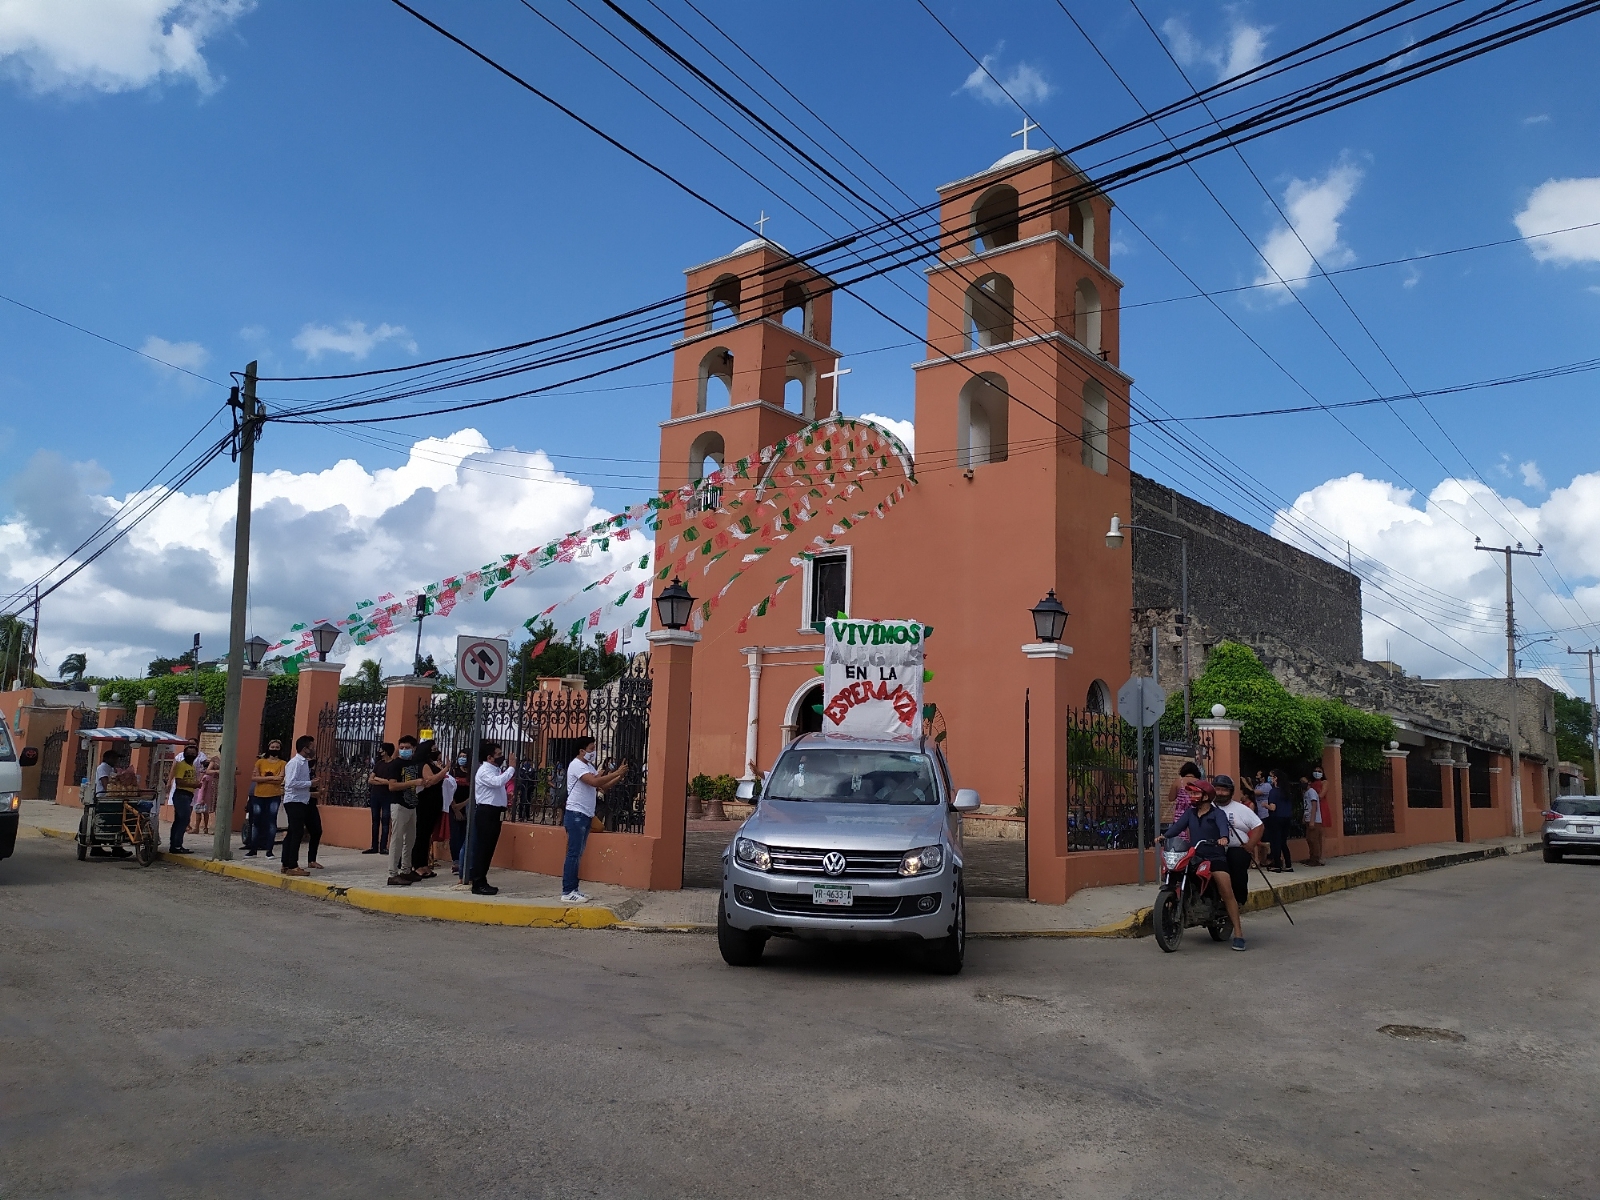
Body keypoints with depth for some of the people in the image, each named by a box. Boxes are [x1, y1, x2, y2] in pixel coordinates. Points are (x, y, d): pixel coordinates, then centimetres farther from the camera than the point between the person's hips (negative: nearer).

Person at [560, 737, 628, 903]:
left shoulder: (589, 766, 17)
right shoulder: (577, 765, -14)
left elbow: (603, 786, 14)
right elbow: (595, 782, -27)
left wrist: (620, 775, 1)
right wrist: (617, 772, -22)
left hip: (586, 816, 10)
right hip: (576, 815, -10)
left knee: (578, 854, 11)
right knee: (573, 854, -9)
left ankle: (572, 889, 15)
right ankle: (567, 892, -6)